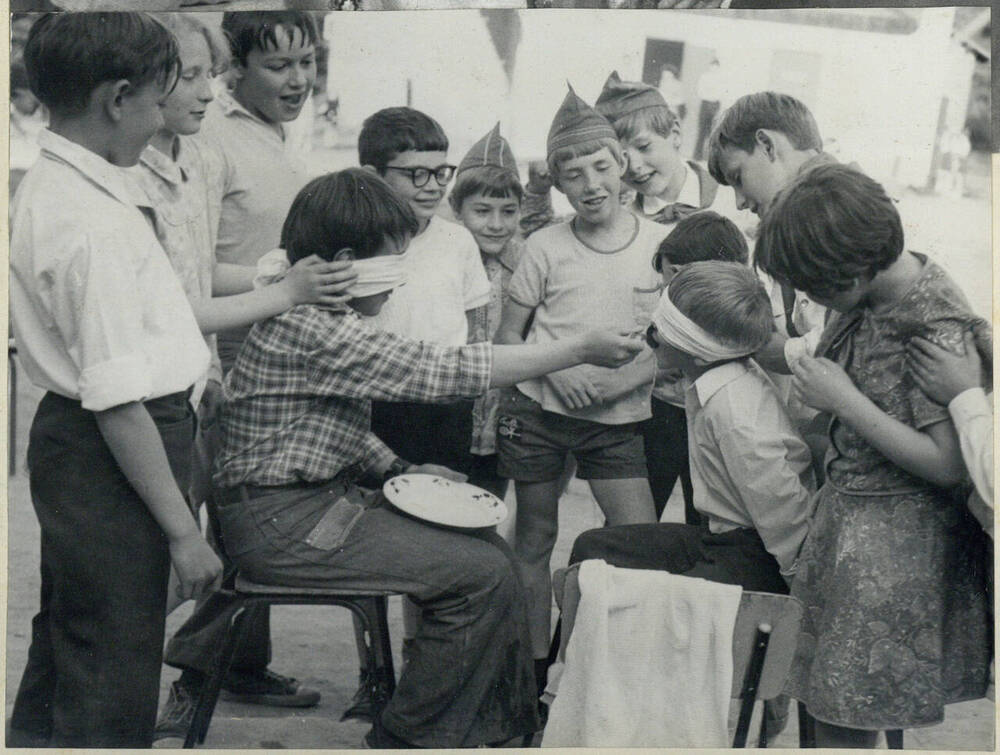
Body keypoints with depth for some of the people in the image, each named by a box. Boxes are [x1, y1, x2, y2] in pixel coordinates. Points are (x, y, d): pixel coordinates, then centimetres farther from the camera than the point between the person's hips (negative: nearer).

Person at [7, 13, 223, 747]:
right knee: (110, 692, 4)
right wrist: (183, 530, -19)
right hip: (110, 459, -10)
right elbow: (120, 402, -25)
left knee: (64, 651, 26)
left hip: (70, 440, 10)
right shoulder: (101, 226, -25)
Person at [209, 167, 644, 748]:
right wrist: (582, 350, -19)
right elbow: (447, 371, -25)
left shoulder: (326, 319, 12)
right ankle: (410, 738, -1)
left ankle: (501, 721, 17)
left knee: (488, 546, 7)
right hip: (283, 522, -11)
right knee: (483, 575, -15)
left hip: (322, 498, 11)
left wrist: (399, 470, 6)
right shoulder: (309, 329, -23)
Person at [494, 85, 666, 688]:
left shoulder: (662, 244, -3)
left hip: (617, 419, 0)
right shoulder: (547, 247, -2)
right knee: (535, 537, 8)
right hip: (538, 411, 0)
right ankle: (535, 668, 22)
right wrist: (556, 371, -13)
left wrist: (617, 382, -15)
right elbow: (508, 335, 5)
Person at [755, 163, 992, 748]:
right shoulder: (873, 294, 1)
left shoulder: (939, 329, -23)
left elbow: (947, 464, -23)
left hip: (895, 541, -8)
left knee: (844, 709, 2)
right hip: (848, 511, 8)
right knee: (827, 699, 16)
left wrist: (843, 399, -22)